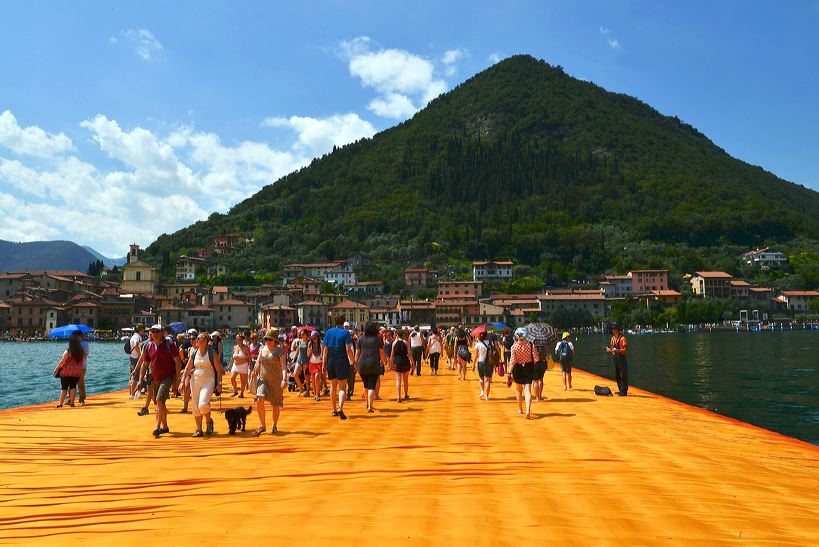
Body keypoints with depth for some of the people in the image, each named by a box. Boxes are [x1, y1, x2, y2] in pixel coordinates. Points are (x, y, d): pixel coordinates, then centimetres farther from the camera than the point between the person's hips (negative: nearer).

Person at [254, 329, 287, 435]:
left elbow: (283, 366, -17)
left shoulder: (280, 351, -8)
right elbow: (258, 364, 14)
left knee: (275, 404, 7)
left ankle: (275, 426, 28)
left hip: (275, 380, -3)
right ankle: (263, 426, -3)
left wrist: (284, 379, -29)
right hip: (263, 379, 3)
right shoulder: (262, 350, 7)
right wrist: (255, 374, 10)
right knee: (259, 400, -16)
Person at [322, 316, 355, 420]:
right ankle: (340, 408, -21)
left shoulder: (328, 332, 6)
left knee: (333, 385, 16)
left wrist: (324, 363, 4)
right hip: (342, 361, -4)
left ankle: (334, 410, 23)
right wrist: (354, 362, -5)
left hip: (330, 361, 4)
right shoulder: (345, 332, -5)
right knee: (342, 387, 0)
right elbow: (348, 350, -12)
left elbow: (325, 349, 2)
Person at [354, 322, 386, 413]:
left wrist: (356, 363, 16)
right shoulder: (378, 339, -1)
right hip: (374, 364, -3)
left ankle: (368, 403, 35)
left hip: (362, 365, 3)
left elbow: (357, 353, 7)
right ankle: (370, 406, -11)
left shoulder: (361, 339, 5)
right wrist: (382, 361, 20)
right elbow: (381, 353, 3)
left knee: (366, 385, 19)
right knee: (372, 386, -2)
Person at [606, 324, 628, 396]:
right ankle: (620, 390, 24)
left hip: (621, 357, -9)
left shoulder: (622, 338, -11)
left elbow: (625, 350, -15)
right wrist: (609, 350, 0)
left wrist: (617, 350, -27)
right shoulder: (612, 338, 13)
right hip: (614, 358, 9)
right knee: (616, 376, 14)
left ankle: (624, 391, -3)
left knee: (623, 375, -6)